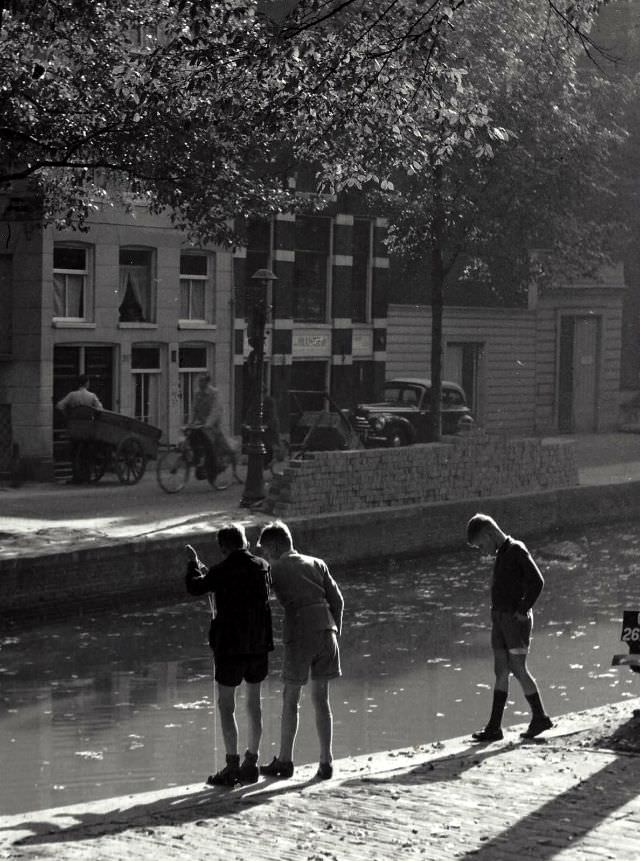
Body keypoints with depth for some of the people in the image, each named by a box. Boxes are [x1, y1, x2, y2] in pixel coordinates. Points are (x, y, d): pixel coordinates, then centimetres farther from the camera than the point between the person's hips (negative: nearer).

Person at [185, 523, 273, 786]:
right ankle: (251, 762, 21)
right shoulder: (262, 567, 2)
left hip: (230, 646, -5)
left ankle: (232, 766, -1)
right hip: (259, 644, 5)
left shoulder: (222, 571, -13)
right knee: (254, 702, 15)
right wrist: (204, 569, 28)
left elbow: (194, 587, 2)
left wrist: (194, 565, 23)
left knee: (226, 705, 3)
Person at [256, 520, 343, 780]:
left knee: (290, 699, 8)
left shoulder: (275, 570, 1)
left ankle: (284, 761, 14)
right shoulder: (316, 564, 13)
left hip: (298, 634, -4)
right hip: (325, 631, 4)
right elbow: (336, 599, 9)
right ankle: (326, 762, 8)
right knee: (321, 699, 10)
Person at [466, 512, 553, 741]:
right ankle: (494, 727, 4)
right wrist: (498, 612, 12)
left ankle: (540, 717, 8)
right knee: (501, 671, 5)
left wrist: (523, 610, -15)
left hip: (516, 619, -8)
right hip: (500, 618, 8)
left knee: (518, 669, -6)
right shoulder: (501, 554, 14)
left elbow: (537, 581, -18)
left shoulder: (517, 550, -11)